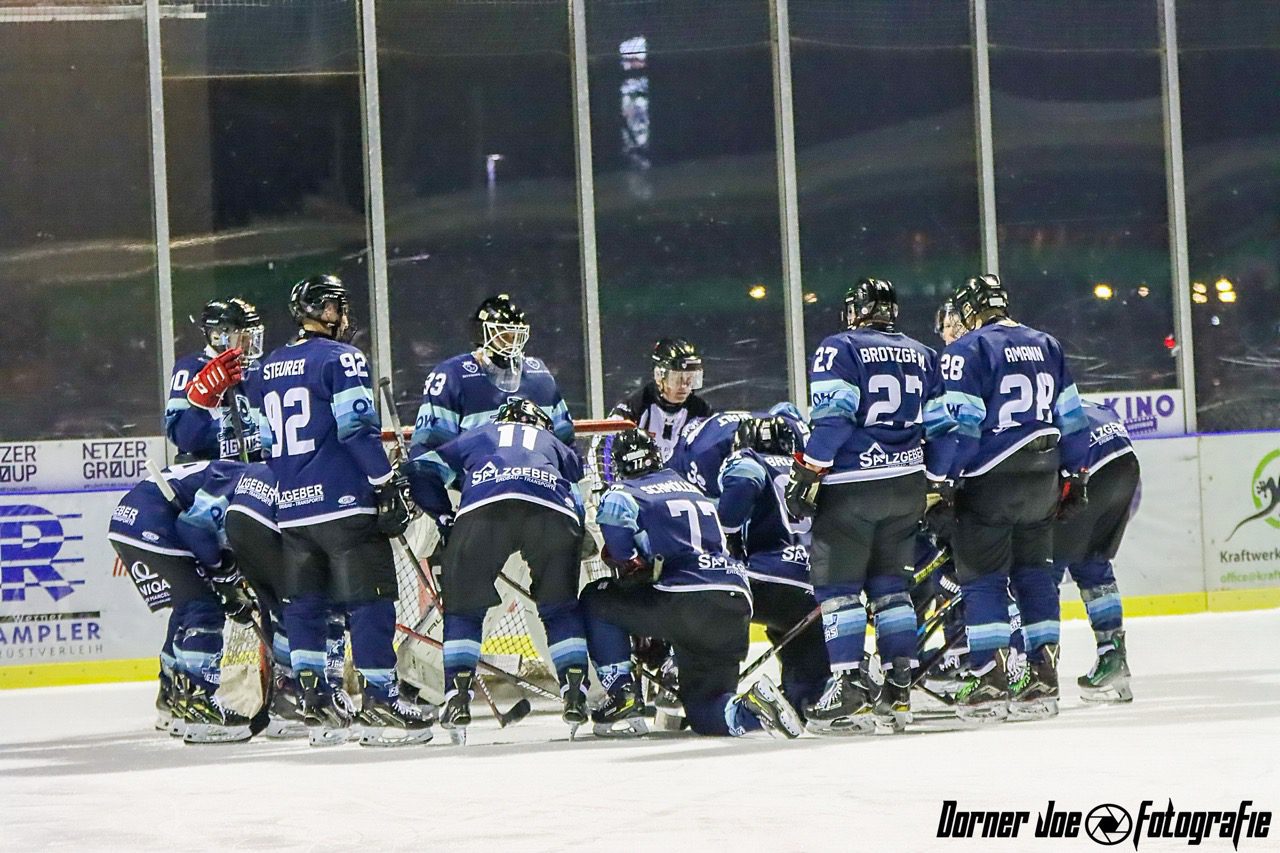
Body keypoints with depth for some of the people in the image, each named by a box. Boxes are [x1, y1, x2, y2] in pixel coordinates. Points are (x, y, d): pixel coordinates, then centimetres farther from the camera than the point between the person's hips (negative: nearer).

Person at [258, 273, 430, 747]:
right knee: (369, 602, -5)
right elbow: (357, 427, -15)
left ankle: (315, 703, 13)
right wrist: (387, 484, -12)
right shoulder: (342, 358, -6)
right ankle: (378, 701, -7)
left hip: (292, 507, 7)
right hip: (344, 501, -7)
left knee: (304, 603, 12)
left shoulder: (268, 369, 17)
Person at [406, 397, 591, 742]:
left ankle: (458, 698, 1)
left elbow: (423, 469, 29)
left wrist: (445, 520, 31)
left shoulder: (476, 437, 40)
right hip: (554, 513, 1)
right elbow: (580, 501, 35)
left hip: (483, 508, -1)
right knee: (561, 607, 20)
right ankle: (575, 694, 7)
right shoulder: (558, 446, 43)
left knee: (464, 607, 14)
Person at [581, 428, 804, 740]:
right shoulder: (691, 488, 29)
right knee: (704, 712, 18)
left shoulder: (623, 493, 7)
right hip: (736, 607, 7)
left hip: (686, 602, -6)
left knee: (597, 600, 18)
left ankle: (622, 700, 8)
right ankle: (754, 709, -15)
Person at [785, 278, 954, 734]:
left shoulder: (838, 349, -3)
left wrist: (809, 471, -13)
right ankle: (899, 689, 11)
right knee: (890, 584, 15)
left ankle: (848, 690, -11)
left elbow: (832, 416, -15)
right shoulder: (923, 356, 14)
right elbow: (941, 425, 14)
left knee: (837, 585, -2)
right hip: (907, 487, 6)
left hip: (851, 487, -6)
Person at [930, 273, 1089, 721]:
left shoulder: (967, 351, -7)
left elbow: (960, 423, -14)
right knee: (1034, 574, 13)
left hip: (990, 481, -6)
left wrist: (943, 481, -10)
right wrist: (1073, 474, 20)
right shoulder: (1046, 347, 13)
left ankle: (991, 680, -8)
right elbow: (1071, 418, 14)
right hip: (1042, 482, 6)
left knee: (982, 577, -1)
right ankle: (1043, 678, 12)